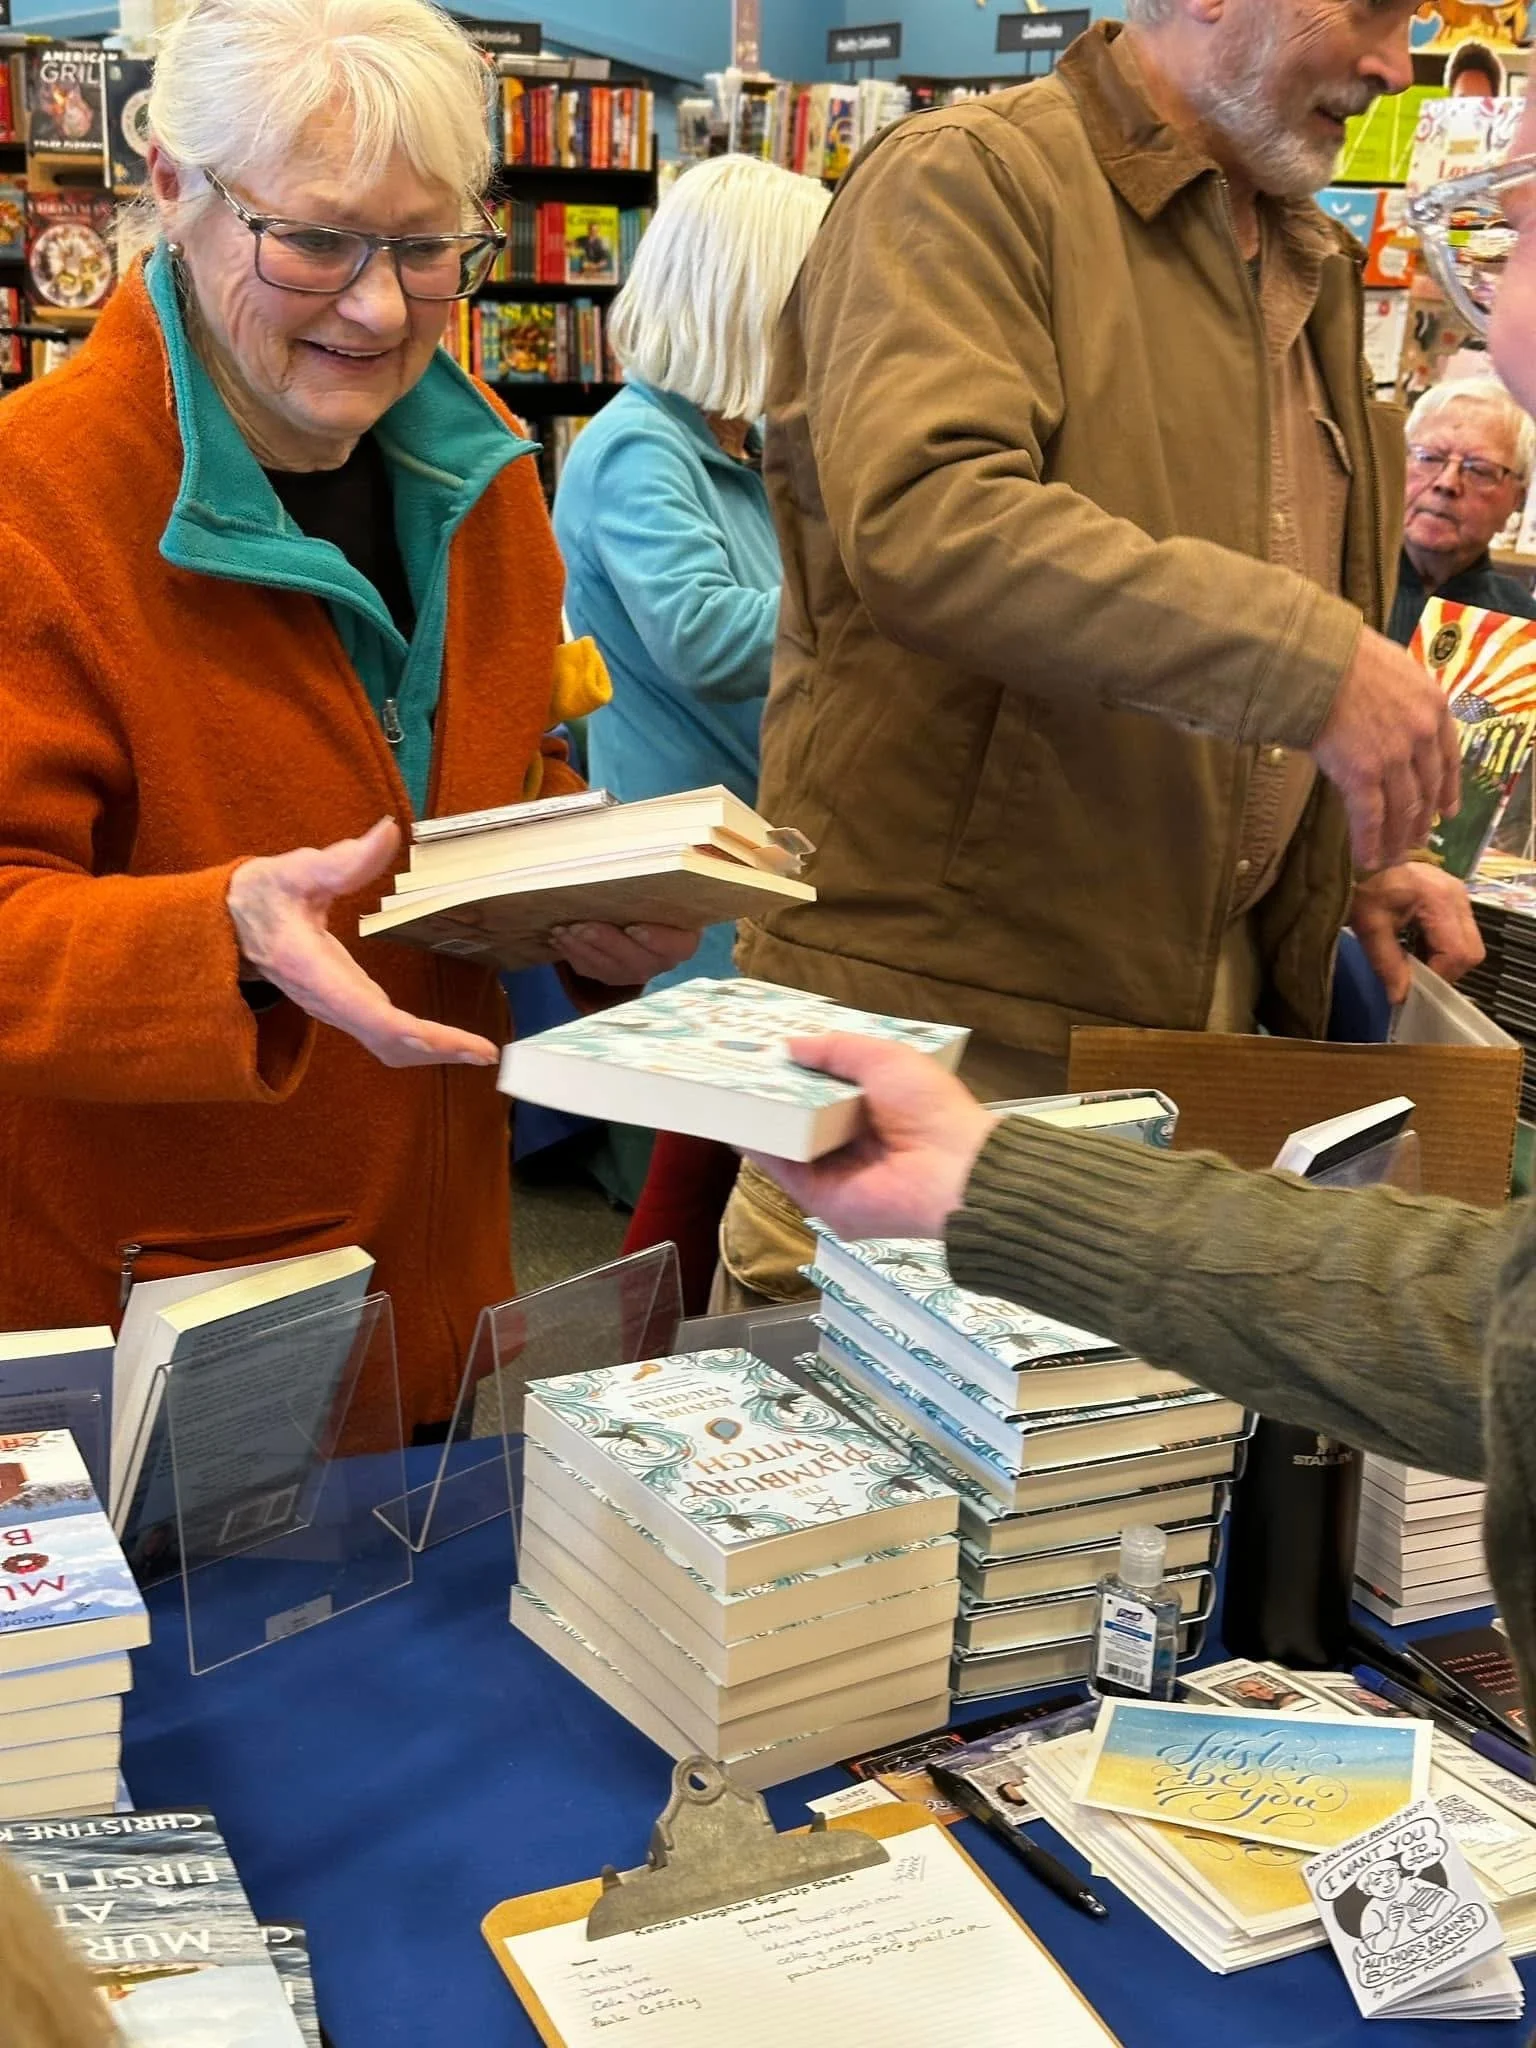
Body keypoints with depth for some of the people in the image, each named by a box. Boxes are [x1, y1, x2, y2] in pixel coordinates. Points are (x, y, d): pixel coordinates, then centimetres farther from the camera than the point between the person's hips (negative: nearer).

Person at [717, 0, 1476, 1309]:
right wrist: (1306, 656, -30)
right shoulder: (971, 182, -9)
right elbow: (922, 518, -27)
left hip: (1200, 1010, 8)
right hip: (931, 1005, -7)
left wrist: (1349, 856, 14)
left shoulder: (1313, 268, 18)